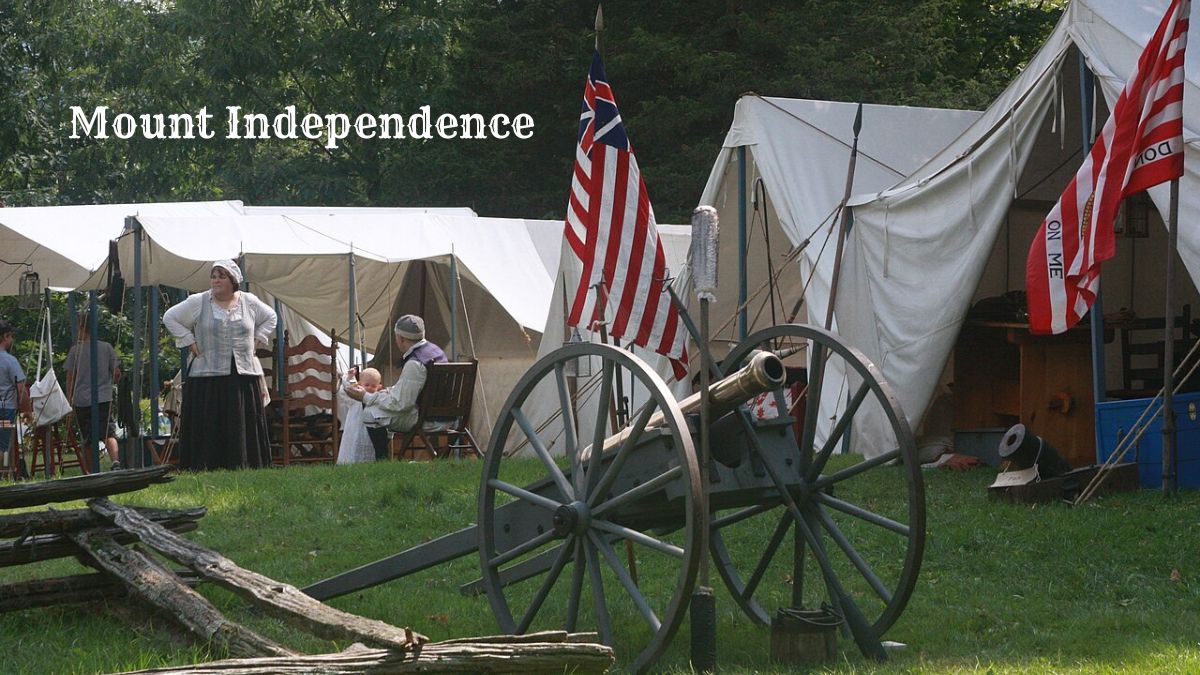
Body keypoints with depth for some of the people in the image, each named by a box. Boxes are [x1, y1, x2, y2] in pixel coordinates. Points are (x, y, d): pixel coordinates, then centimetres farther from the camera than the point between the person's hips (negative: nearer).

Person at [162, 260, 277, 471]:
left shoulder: (250, 302, 9)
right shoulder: (197, 303, 2)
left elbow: (270, 317, 25)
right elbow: (170, 318, 9)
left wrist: (258, 340, 12)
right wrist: (189, 342, 2)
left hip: (244, 374, 2)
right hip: (207, 375, -2)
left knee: (245, 428, 0)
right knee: (209, 428, -6)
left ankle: (243, 468, 3)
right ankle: (207, 468, -7)